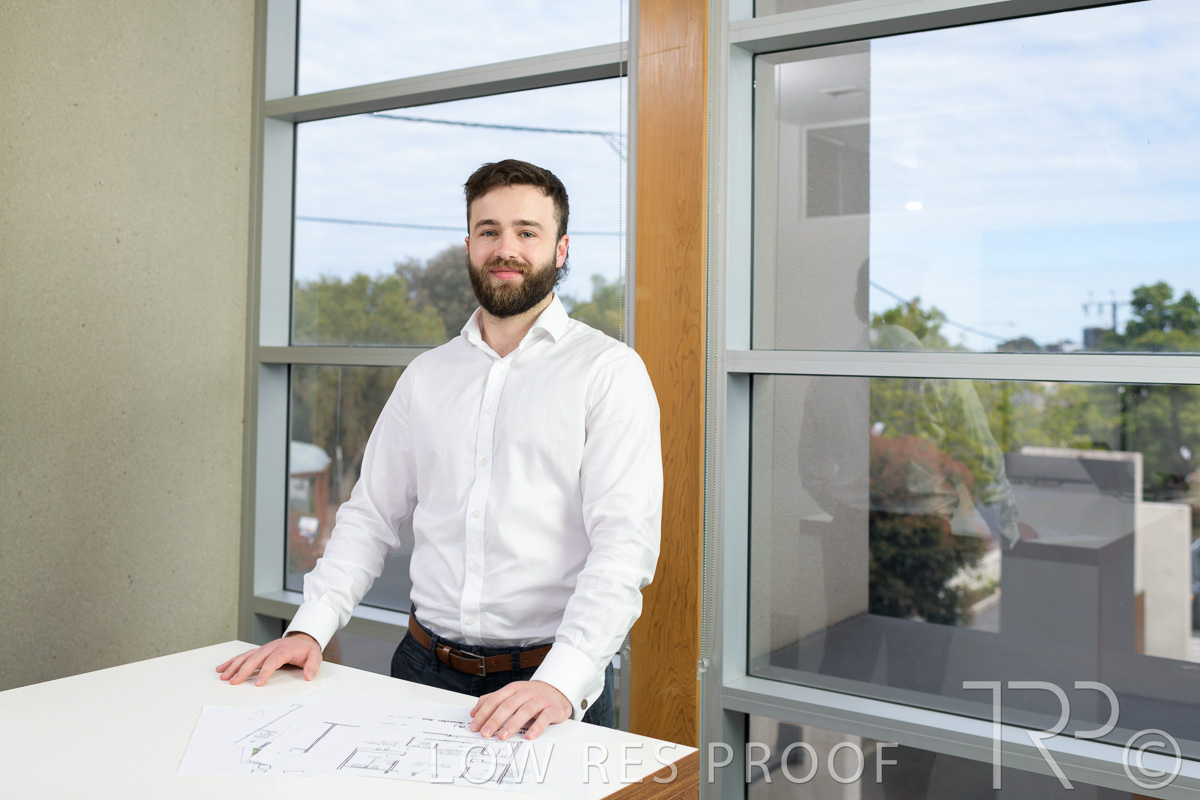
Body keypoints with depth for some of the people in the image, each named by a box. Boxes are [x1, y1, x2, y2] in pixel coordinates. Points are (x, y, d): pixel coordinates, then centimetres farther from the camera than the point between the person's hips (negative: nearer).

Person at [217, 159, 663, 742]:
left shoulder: (608, 371, -6)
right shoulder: (426, 376, 11)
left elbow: (626, 540, -15)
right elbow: (371, 514, 13)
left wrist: (563, 681, -26)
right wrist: (309, 629, -1)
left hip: (555, 683, -3)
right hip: (424, 671, 4)